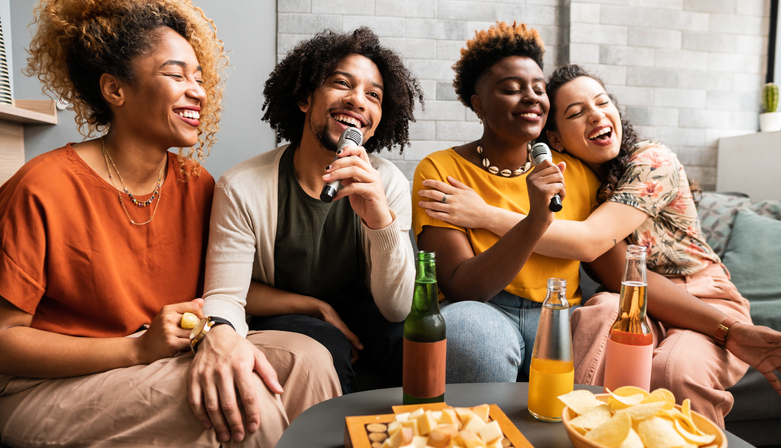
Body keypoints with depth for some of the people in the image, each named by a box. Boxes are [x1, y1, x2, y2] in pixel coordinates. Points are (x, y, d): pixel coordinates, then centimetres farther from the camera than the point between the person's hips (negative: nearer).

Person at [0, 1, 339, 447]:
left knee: (305, 358, -16)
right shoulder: (43, 188, -16)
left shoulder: (197, 183, -1)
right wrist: (138, 348, -24)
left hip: (176, 354, 5)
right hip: (49, 388, -5)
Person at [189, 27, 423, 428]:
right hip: (285, 320, -1)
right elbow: (226, 294, -11)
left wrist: (381, 219, -36)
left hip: (359, 316, 2)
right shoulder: (242, 188, -17)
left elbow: (396, 308, -20)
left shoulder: (388, 184, -12)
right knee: (322, 348, -32)